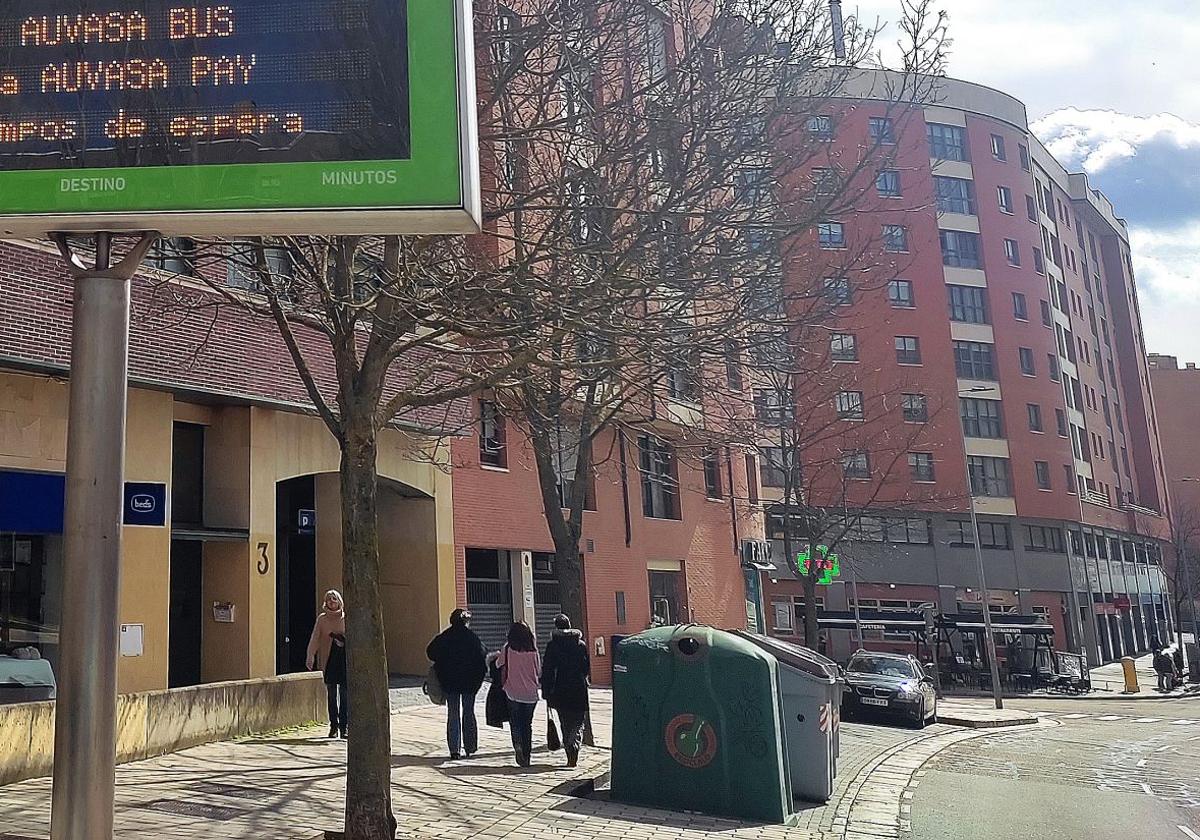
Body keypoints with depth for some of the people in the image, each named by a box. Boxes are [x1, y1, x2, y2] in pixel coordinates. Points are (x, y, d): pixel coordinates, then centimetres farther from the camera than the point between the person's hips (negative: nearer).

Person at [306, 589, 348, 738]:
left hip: (345, 659, 0)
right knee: (331, 695, 4)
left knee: (344, 695, -3)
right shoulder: (322, 619, 5)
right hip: (329, 659, 0)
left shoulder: (346, 618, 6)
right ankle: (333, 726, 11)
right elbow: (314, 639, -2)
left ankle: (344, 726, 2)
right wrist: (311, 657, -12)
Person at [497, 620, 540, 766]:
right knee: (527, 724, 12)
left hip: (512, 693, -1)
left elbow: (500, 665, 4)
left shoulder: (507, 649, -6)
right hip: (530, 694, 1)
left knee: (515, 722, 9)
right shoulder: (533, 651, -3)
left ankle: (517, 744, -18)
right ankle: (526, 756, 11)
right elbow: (539, 671, 4)